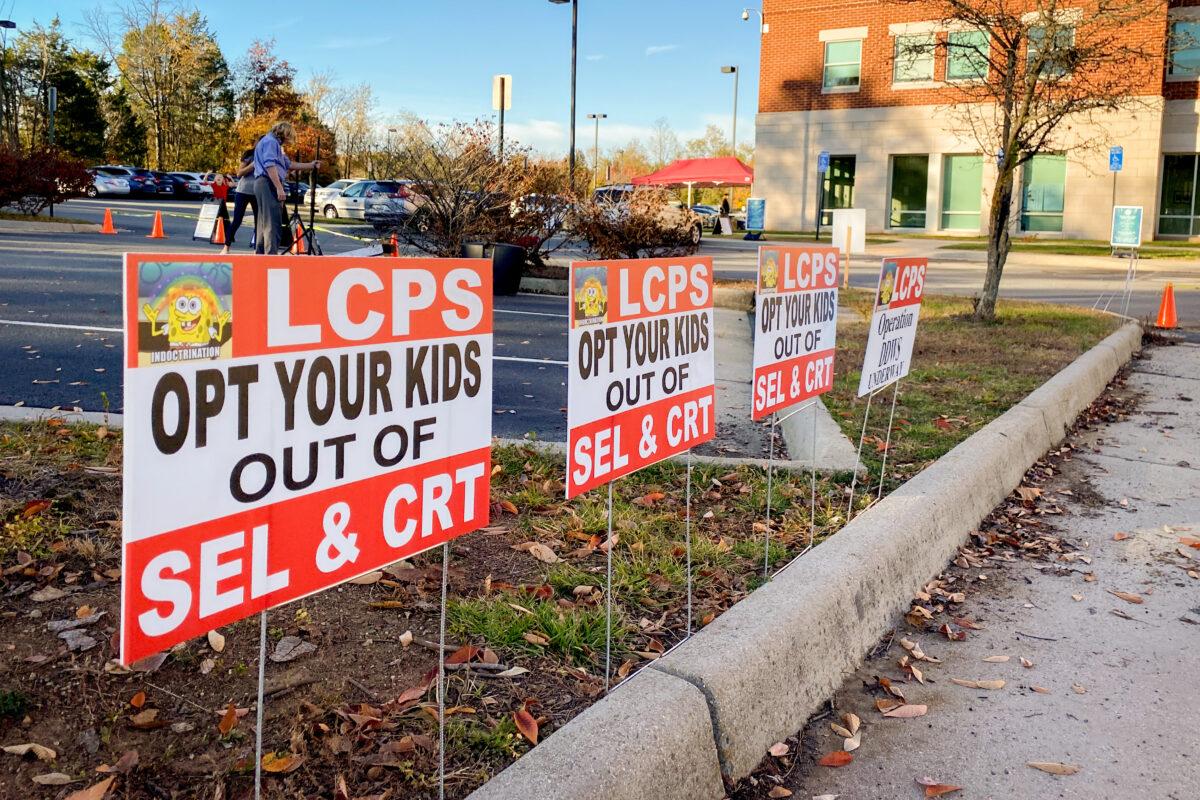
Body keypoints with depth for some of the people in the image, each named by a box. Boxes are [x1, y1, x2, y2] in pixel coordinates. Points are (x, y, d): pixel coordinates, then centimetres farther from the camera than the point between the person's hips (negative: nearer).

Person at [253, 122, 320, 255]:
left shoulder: (274, 143, 26)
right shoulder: (271, 141, -7)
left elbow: (289, 164, 34)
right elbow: (270, 165, -19)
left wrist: (311, 165, 36)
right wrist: (279, 188, -24)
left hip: (264, 185, 11)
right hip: (269, 184, -11)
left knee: (265, 223, 13)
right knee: (273, 223, -16)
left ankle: (260, 254, 17)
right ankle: (271, 255, -22)